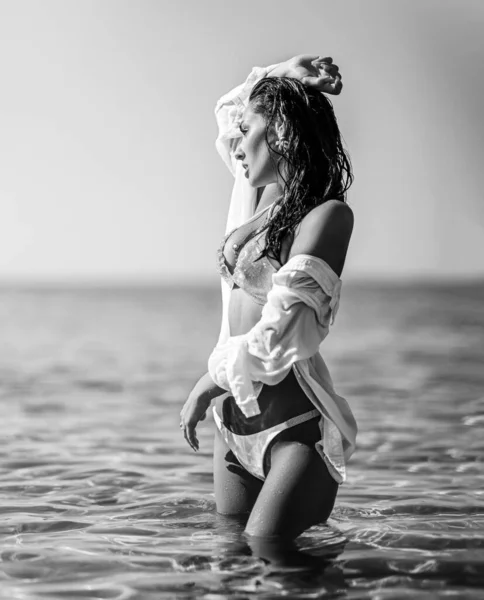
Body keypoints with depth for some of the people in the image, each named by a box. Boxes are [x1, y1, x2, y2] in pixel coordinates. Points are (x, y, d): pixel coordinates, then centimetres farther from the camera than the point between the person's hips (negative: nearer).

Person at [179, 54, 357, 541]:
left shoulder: (327, 214, -11)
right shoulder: (255, 196, 11)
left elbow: (279, 334, -18)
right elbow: (227, 109, 31)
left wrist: (210, 382, -5)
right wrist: (279, 79, 15)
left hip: (297, 424, -7)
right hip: (234, 419, 8)